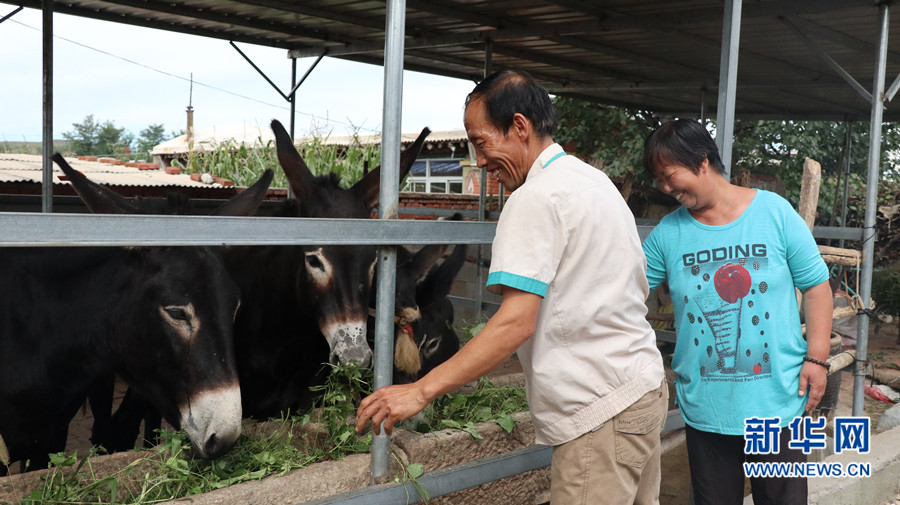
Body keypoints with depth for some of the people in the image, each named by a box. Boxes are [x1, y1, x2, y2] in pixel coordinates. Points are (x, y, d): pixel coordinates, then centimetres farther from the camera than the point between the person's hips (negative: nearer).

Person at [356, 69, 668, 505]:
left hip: (600, 413, -10)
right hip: (646, 387, 10)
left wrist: (421, 391, -24)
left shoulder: (535, 199, -17)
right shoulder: (597, 181, 13)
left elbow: (516, 322, -25)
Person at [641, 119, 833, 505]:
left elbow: (816, 285, -1)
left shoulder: (775, 212, -5)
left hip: (778, 398, -1)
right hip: (704, 407, 2)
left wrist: (817, 358, -6)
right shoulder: (667, 233, 0)